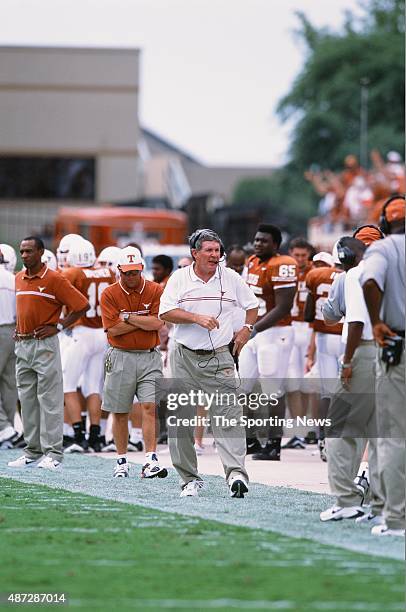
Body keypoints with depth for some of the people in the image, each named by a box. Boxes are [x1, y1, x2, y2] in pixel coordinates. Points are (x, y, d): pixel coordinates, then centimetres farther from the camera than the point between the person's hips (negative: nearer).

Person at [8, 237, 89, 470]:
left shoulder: (54, 279, -9)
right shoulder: (19, 278, 12)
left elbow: (83, 306, -8)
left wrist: (58, 326, -10)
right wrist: (19, 329, 15)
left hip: (45, 344, -7)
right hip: (23, 344, 7)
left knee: (49, 398, -6)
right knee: (27, 399, 8)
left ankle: (53, 453, -7)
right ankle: (33, 452, 13)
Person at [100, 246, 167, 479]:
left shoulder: (155, 290, 1)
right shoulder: (110, 294, -1)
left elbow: (158, 324, -10)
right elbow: (113, 329, -11)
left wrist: (128, 316, -9)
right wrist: (144, 321, -9)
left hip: (150, 357, 0)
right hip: (121, 357, 1)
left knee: (151, 407, -12)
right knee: (120, 413, 6)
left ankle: (151, 461, -16)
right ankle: (122, 461, 18)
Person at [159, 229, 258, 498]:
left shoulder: (230, 278, 6)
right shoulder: (180, 278, 2)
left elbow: (252, 304, 20)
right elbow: (166, 312, -8)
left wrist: (247, 329, 6)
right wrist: (197, 318, -17)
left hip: (219, 357, 0)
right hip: (185, 357, 0)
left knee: (228, 415, -14)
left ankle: (236, 473, -23)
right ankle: (190, 479, 11)